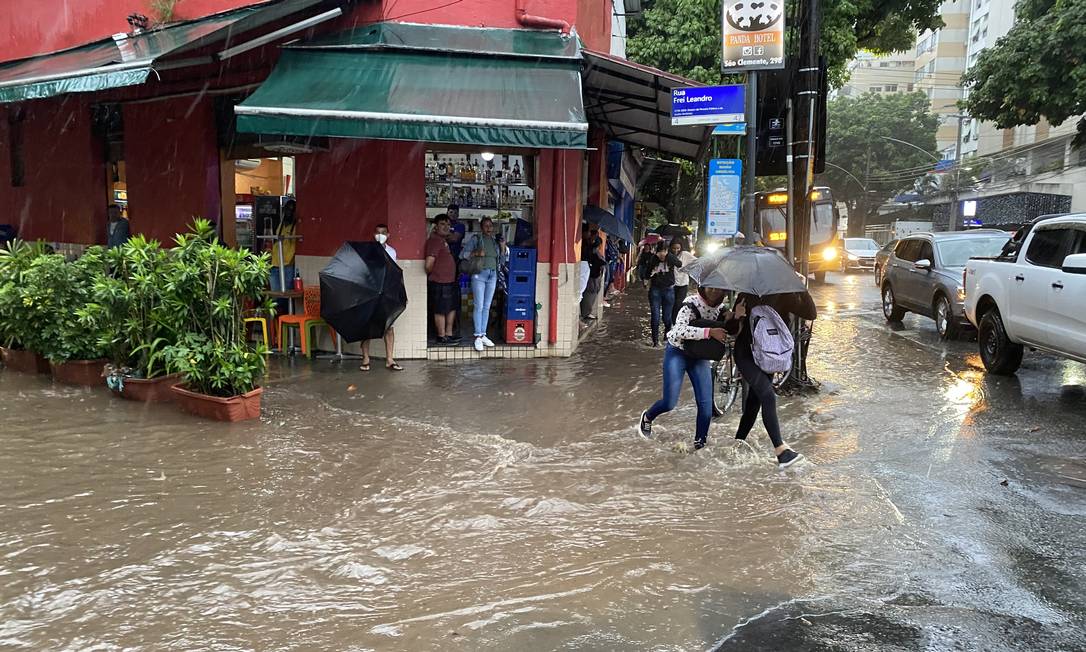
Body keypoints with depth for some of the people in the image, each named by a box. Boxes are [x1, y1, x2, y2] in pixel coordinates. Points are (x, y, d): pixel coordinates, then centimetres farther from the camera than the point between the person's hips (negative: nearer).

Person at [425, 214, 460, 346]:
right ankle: (442, 337, 10)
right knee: (441, 310, 0)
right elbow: (429, 264, -22)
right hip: (439, 283, -10)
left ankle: (449, 334, 28)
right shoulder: (434, 240, -17)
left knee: (452, 308, 18)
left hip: (449, 281, 10)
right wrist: (433, 275, -3)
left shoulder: (443, 240, 14)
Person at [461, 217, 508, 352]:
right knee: (479, 306, -7)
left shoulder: (495, 240, 12)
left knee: (487, 307, 8)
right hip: (479, 274, -5)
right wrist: (476, 253, -22)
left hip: (492, 275, 5)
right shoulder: (475, 238, -2)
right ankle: (478, 337, -4)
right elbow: (464, 254, -7)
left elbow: (501, 258, 18)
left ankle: (483, 335, 14)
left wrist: (503, 246, 1)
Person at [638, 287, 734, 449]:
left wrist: (730, 318, -19)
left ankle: (700, 442, 11)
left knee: (706, 402, -7)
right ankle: (647, 417, 27)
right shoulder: (691, 303, -23)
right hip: (677, 353, -5)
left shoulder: (720, 307, -5)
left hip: (700, 356, 5)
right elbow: (680, 330, -37)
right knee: (669, 403, -6)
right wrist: (709, 332, -43)